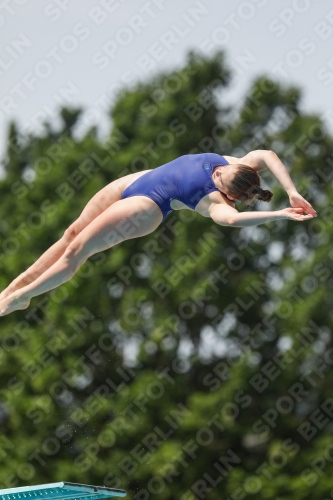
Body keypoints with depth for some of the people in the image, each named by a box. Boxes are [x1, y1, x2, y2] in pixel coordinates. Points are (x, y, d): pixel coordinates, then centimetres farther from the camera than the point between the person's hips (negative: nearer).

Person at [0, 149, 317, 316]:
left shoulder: (214, 200, -27)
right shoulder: (232, 165, -9)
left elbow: (231, 218, -47)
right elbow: (266, 155, -20)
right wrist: (291, 190, -27)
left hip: (143, 208, -8)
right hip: (132, 181, 8)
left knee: (76, 251, -8)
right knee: (73, 233, 9)